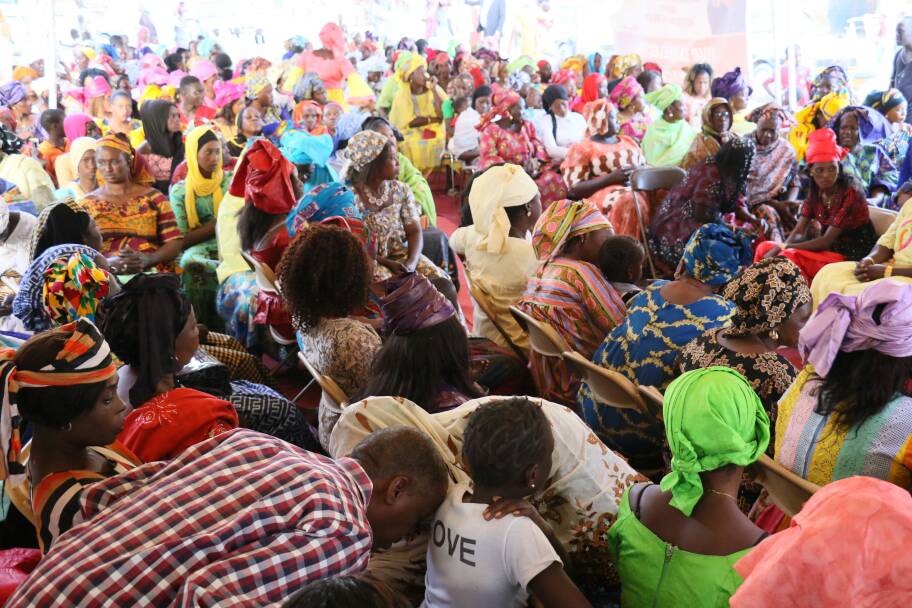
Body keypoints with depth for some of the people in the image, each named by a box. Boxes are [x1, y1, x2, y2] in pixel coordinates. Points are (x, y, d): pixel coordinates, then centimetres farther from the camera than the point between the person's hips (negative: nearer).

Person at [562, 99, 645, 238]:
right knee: (630, 202, -39)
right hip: (604, 192, -6)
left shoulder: (628, 141, 25)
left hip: (638, 188, 6)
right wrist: (611, 178, -14)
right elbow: (574, 189, -4)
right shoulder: (582, 148, 5)